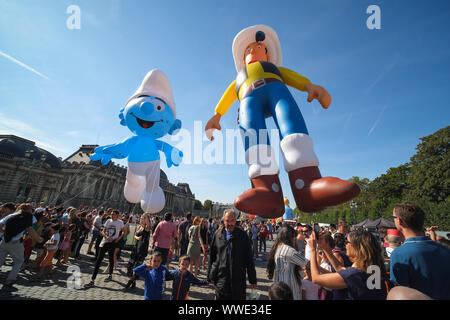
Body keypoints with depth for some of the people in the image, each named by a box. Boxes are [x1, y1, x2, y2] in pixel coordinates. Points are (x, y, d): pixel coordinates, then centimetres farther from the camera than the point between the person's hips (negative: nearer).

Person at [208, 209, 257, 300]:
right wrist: (210, 276, 9)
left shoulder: (242, 235, -4)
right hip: (221, 279, 1)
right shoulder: (218, 234, -1)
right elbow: (212, 257, 7)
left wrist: (253, 279, 2)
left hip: (239, 279, -1)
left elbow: (249, 259, 0)